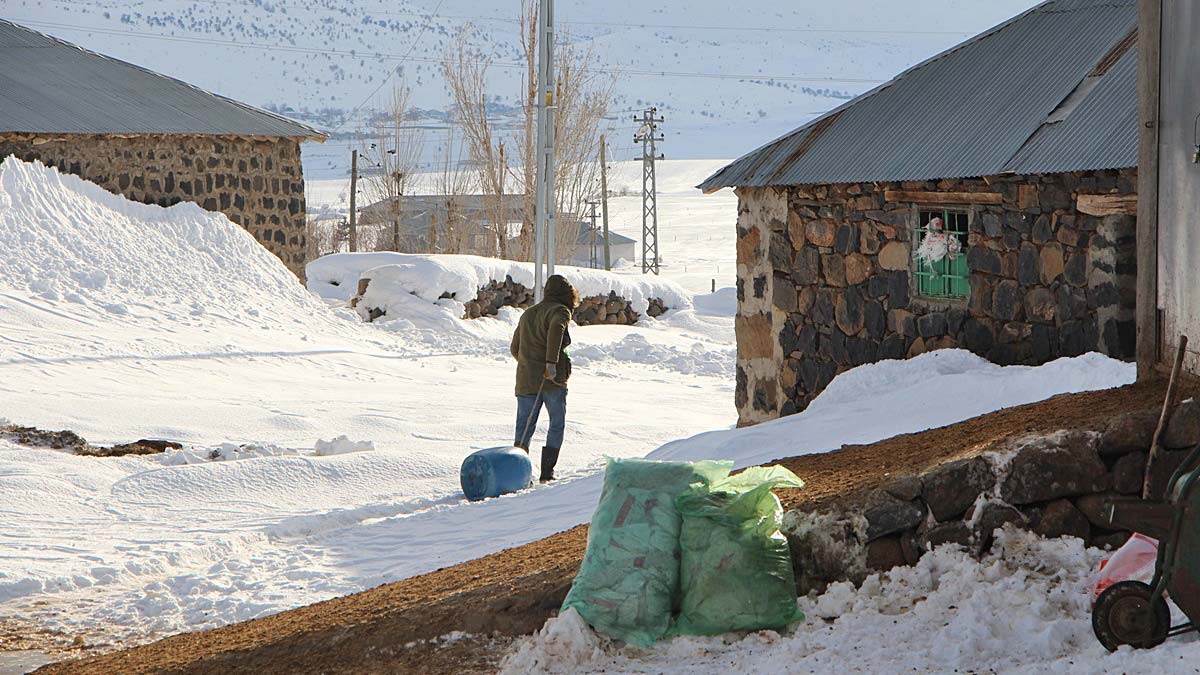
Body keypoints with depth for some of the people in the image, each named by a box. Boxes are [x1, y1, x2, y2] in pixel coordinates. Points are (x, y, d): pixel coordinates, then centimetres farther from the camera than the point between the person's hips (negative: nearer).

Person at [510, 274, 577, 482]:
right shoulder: (560, 311, -3)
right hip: (553, 380, -5)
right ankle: (547, 471, 7)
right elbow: (556, 329, -26)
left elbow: (514, 348, 24)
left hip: (525, 380, 5)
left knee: (524, 428, 4)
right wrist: (551, 362, -29)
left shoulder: (528, 313, 19)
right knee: (557, 425, 10)